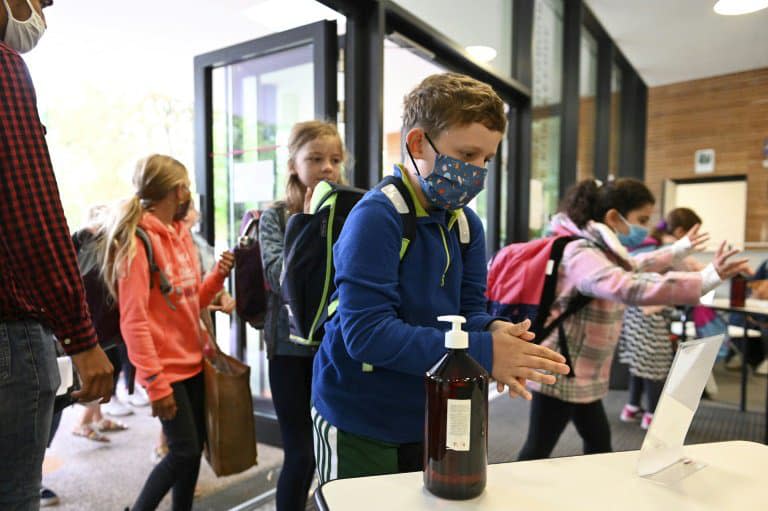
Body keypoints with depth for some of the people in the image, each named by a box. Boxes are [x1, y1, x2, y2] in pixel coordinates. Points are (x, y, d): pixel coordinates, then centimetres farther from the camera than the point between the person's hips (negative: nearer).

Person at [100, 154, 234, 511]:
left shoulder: (181, 234, 8)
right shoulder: (138, 240, -15)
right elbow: (133, 320, -18)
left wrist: (218, 275, -4)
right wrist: (155, 383, -20)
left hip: (193, 361, 7)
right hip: (166, 368, -7)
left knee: (193, 447, 13)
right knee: (184, 451, 0)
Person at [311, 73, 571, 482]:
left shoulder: (467, 224, 2)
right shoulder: (376, 218, -22)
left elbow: (469, 310, 1)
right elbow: (366, 332, -28)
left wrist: (493, 332, -23)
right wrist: (484, 354, -30)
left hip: (428, 418, 7)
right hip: (358, 424, -7)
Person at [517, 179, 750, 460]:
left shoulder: (602, 251, 8)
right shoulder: (581, 254, -24)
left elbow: (634, 266, 31)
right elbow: (628, 286, -43)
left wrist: (680, 249, 37)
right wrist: (706, 280, -42)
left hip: (584, 374, 10)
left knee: (599, 440, 22)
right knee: (538, 450, -1)